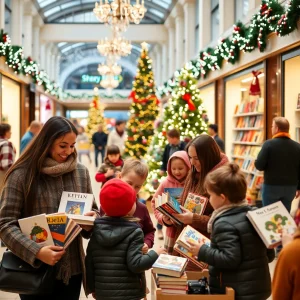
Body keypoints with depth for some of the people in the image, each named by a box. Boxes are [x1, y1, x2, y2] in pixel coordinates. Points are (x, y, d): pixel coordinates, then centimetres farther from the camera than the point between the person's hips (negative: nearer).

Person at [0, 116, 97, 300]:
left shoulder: (81, 172, 5)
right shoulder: (21, 175, -8)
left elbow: (92, 210, 16)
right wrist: (36, 252, -23)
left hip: (72, 269, 4)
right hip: (35, 270, -4)